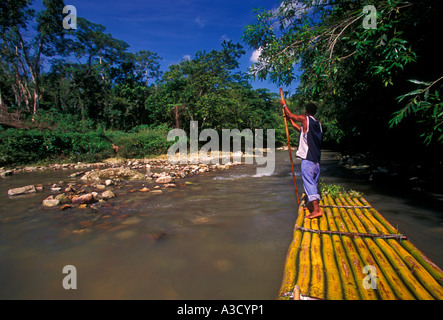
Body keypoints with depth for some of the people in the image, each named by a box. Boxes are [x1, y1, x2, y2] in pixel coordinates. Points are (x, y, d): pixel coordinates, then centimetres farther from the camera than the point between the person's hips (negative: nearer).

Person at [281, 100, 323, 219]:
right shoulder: (318, 123, 16)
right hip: (317, 159, 8)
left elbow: (290, 114, 8)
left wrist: (284, 104, 25)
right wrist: (290, 121, 34)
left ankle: (317, 209, -14)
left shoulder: (305, 119, -7)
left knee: (309, 182, -9)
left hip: (307, 159, -8)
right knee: (313, 182, 17)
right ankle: (312, 204, 31)